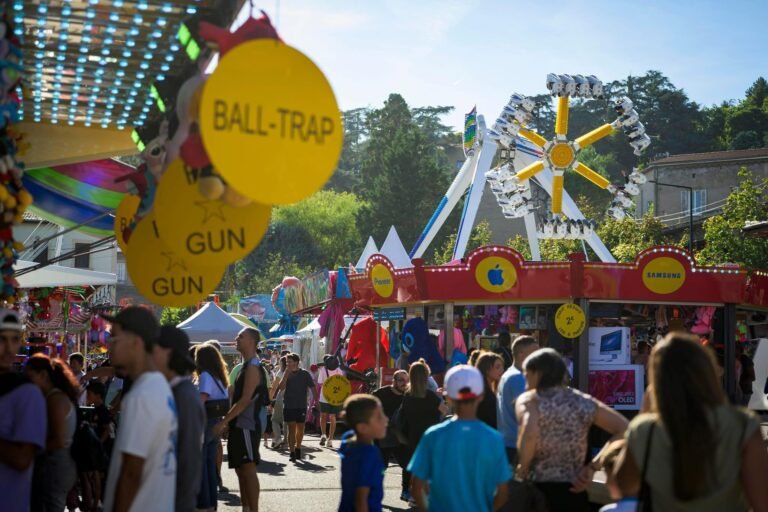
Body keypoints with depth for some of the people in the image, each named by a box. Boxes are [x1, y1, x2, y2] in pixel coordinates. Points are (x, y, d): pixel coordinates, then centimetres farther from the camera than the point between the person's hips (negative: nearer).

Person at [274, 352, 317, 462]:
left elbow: (313, 389, -1)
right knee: (291, 429, -6)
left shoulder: (304, 374, -2)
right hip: (289, 406, 0)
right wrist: (286, 374, -16)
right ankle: (292, 453, -8)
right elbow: (281, 387, -10)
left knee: (300, 429, 11)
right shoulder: (287, 374, 2)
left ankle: (298, 448, 31)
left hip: (301, 406, 0)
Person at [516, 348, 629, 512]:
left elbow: (529, 434, -27)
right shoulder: (584, 402, 8)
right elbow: (624, 430, 5)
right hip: (574, 493, 4)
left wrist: (523, 467, -10)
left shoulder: (529, 400, -6)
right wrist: (592, 467, 3)